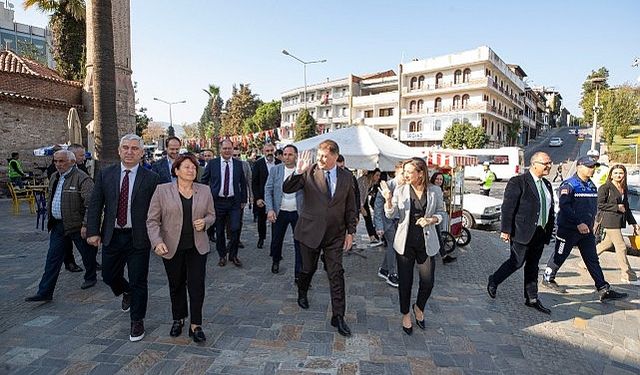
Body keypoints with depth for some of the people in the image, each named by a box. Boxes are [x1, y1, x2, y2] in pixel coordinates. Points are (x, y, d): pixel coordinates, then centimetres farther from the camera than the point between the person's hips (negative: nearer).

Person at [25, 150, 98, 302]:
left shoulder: (82, 178, -16)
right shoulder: (55, 177, 11)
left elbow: (91, 203, -21)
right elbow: (51, 199, 23)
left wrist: (86, 224, -23)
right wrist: (50, 219, 20)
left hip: (77, 225, -7)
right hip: (58, 225, 7)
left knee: (87, 254, 11)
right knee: (53, 258, 6)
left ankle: (91, 278, 34)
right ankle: (45, 292, 11)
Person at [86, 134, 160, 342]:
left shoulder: (151, 178, -6)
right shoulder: (105, 174, 2)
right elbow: (95, 205, 3)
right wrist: (93, 231, -4)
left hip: (138, 238, -3)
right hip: (112, 236, 3)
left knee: (138, 282, 5)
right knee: (109, 276, 16)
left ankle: (137, 321, 25)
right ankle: (127, 292, 50)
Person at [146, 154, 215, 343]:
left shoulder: (204, 190, 2)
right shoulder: (162, 190, -4)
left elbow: (211, 215, 11)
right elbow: (152, 220, -4)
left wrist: (204, 222, -11)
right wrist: (157, 241, -17)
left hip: (197, 247, 1)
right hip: (172, 247, -1)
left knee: (197, 286, -1)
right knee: (176, 285, 15)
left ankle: (196, 325, 13)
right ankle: (178, 319, 36)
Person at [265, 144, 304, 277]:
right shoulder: (275, 170, 0)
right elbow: (268, 190, 0)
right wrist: (270, 209, -10)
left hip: (298, 212, -2)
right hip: (279, 212, 2)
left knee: (300, 243, 3)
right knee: (276, 240, 16)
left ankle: (299, 272, 16)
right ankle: (275, 261, 45)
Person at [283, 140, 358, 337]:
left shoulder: (346, 177, 0)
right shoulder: (309, 172, -8)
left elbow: (350, 207, 6)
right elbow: (286, 189, -14)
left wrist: (350, 231, 2)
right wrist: (298, 172, -29)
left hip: (335, 233, 1)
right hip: (310, 230, -1)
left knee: (336, 274, 0)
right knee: (308, 268, 16)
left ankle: (338, 316, 13)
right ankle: (302, 293, 48)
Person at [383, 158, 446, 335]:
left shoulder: (434, 191, -3)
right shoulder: (400, 190, -4)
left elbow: (441, 212, 8)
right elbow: (391, 214, -6)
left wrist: (432, 219, -13)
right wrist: (388, 201, -25)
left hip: (426, 242, 1)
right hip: (405, 242, 0)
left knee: (428, 282, 3)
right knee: (405, 281, 8)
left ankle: (419, 307, 36)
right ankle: (405, 314, 32)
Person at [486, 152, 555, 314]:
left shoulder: (547, 185, 13)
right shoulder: (518, 182, -11)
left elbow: (550, 210, 18)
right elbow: (507, 207, -15)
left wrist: (549, 231, 13)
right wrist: (505, 230, -17)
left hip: (540, 233, 7)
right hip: (522, 232, -7)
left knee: (532, 266, 14)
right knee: (516, 262, -2)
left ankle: (532, 299, 24)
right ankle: (493, 281, 20)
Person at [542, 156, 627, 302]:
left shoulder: (591, 186, 11)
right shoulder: (569, 185, -14)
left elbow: (593, 207, 19)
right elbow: (564, 206, -22)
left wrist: (591, 223, 14)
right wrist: (578, 223, -25)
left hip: (586, 229, 7)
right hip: (568, 229, -7)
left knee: (592, 260, 9)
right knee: (559, 256, 5)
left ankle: (604, 290, 12)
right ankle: (548, 279, 22)